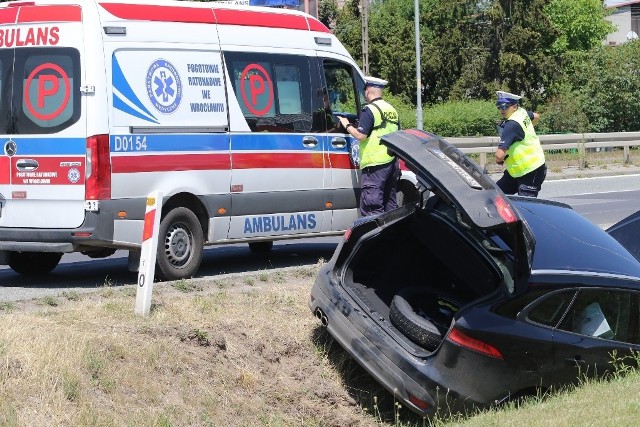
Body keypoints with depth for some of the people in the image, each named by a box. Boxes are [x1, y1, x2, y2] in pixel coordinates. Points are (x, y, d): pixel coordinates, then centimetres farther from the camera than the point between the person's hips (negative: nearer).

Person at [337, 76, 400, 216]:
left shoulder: (369, 110, -11)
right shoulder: (391, 110, 15)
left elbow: (360, 135, -17)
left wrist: (347, 125, -2)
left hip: (375, 163, -8)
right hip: (392, 162, 8)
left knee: (372, 207, -8)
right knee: (390, 205, 15)